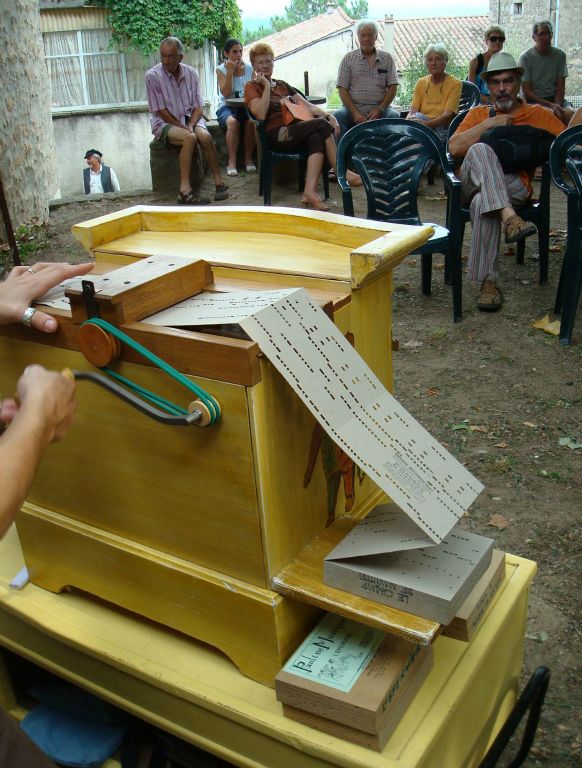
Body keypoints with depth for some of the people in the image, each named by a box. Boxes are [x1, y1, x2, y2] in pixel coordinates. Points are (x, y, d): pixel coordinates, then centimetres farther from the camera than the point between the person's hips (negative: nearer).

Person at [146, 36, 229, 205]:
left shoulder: (191, 73, 0)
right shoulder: (152, 75, -10)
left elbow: (198, 107, 1)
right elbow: (161, 111, -11)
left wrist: (190, 125, -17)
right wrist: (183, 128, -16)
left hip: (190, 118, 4)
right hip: (165, 122, -3)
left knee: (205, 136, -28)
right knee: (190, 138, -33)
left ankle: (219, 183, -19)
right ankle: (185, 190, -36)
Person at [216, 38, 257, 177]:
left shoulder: (249, 68, 8)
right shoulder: (221, 70, 0)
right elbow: (226, 93, -12)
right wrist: (230, 71, -15)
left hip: (246, 106, 2)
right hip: (226, 107, -2)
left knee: (252, 121, -33)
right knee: (233, 122, -36)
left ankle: (249, 158, -18)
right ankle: (232, 162, -29)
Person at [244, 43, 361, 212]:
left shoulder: (282, 85, 28)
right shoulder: (251, 87, 10)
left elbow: (308, 106, 19)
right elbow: (261, 114, -10)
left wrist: (329, 115, 2)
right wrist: (267, 86, -7)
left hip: (296, 133, 6)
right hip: (275, 135, -6)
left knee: (317, 138, -30)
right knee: (321, 124, -24)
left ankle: (310, 192, -41)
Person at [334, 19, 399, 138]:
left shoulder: (387, 58, 12)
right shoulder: (348, 59, 9)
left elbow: (392, 87, 5)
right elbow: (342, 89, 2)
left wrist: (379, 109, -10)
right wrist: (355, 112, -12)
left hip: (379, 109, 1)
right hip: (353, 108, 0)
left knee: (394, 116, -28)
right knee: (338, 115, -30)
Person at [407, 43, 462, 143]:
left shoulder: (455, 84, 2)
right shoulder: (421, 82, 16)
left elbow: (448, 115, -11)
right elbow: (413, 111, 4)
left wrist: (427, 123, -30)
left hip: (443, 128, -3)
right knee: (417, 116, -31)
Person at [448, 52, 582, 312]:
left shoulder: (538, 114, 22)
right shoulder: (478, 114, 24)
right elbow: (454, 148, 5)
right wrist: (488, 124, 0)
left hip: (514, 187, -1)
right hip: (472, 181, 1)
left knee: (483, 201, -37)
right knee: (480, 150, -33)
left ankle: (488, 282, -35)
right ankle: (509, 217, -49)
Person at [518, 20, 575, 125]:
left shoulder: (560, 55, 6)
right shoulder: (525, 57, -4)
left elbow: (560, 88, 4)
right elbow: (527, 92, -7)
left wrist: (557, 105, -18)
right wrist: (551, 105, -16)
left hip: (555, 98, 3)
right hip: (533, 100, -3)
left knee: (570, 113, -27)